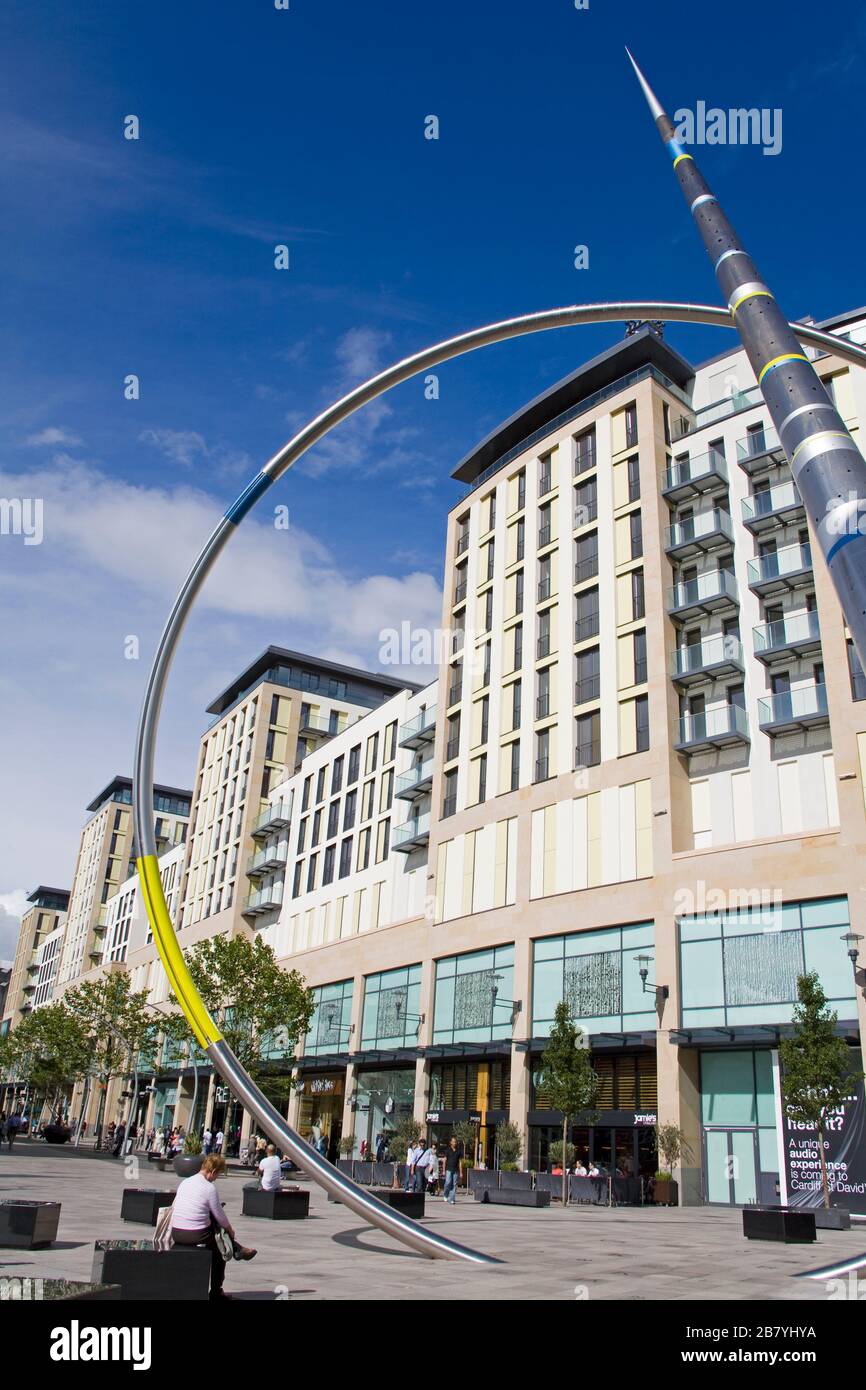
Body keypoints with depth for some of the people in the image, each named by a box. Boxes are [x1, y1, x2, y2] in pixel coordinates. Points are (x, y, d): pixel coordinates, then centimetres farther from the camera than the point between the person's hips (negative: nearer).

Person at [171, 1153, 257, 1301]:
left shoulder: (184, 1182, 6)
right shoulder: (209, 1187, -13)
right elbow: (221, 1218, -6)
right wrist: (231, 1230, 15)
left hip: (176, 1234, 6)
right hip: (197, 1236, -6)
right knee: (220, 1249, 22)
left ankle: (236, 1248, 32)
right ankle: (216, 1291, 29)